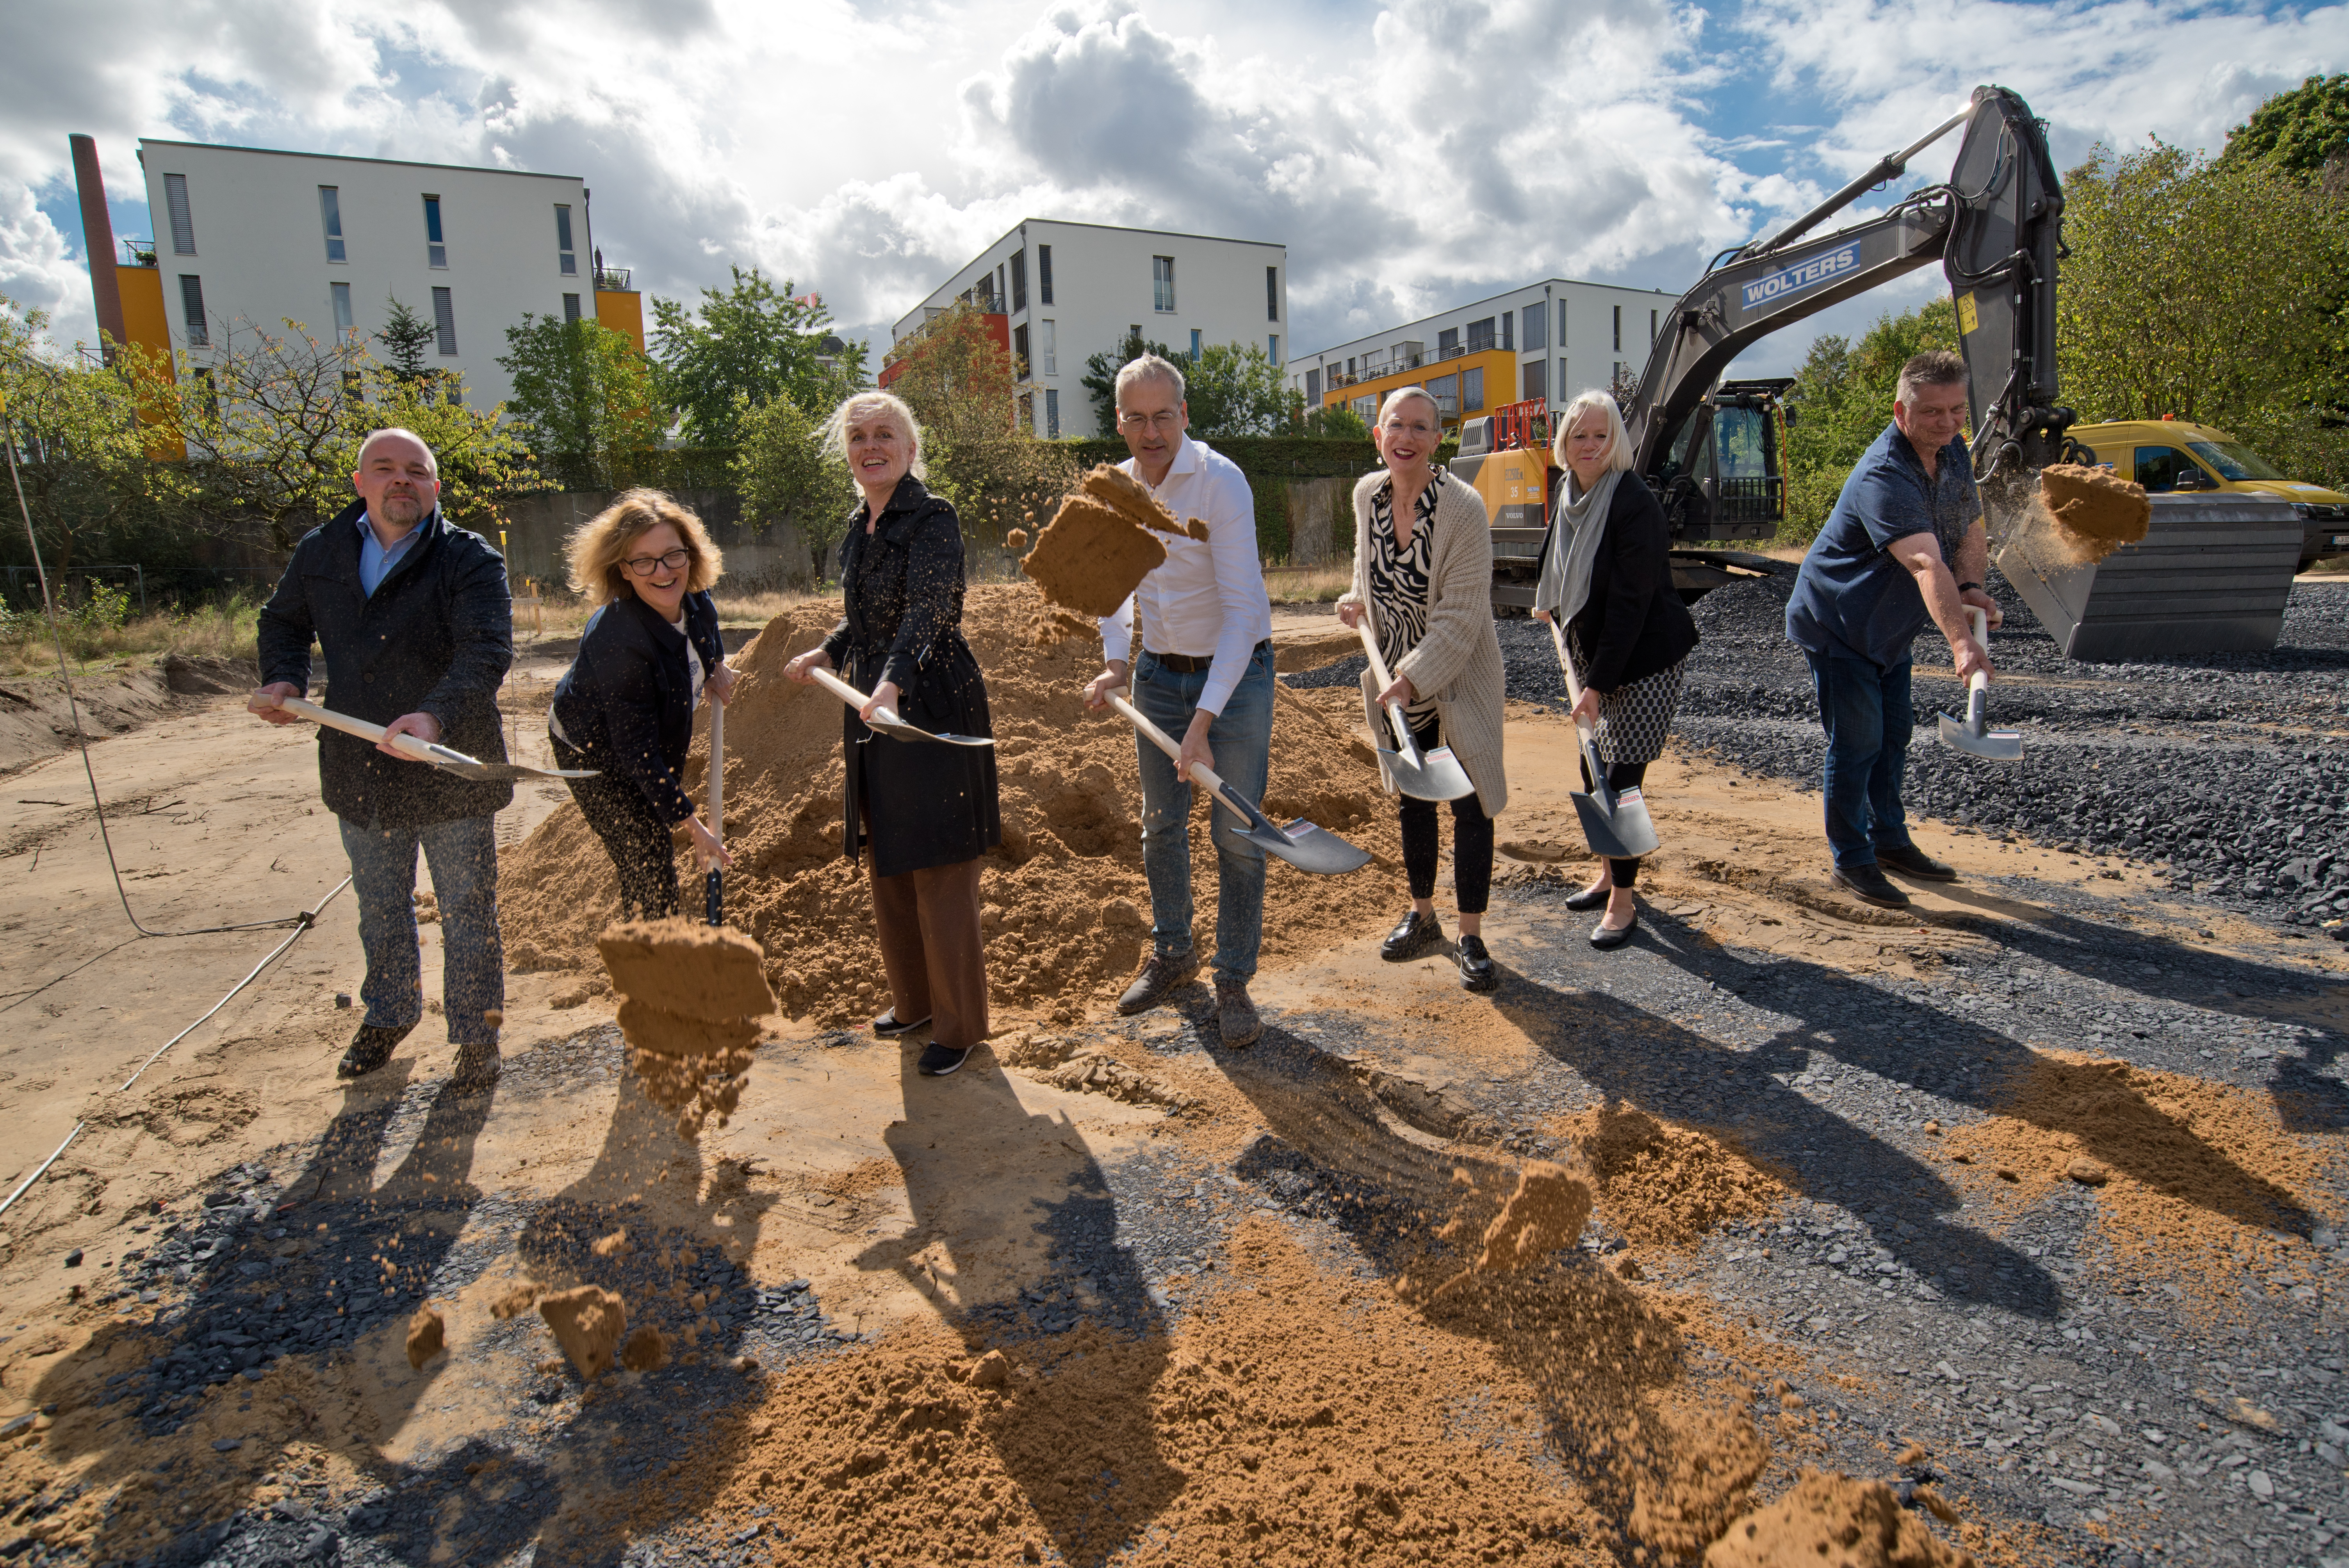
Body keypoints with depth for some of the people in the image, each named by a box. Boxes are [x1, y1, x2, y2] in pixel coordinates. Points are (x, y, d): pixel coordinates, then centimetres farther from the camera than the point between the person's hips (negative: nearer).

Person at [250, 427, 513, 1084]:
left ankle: (476, 1034, 25)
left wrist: (437, 716, -45)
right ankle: (388, 1017, 43)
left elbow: (486, 653, -29)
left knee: (468, 913, 7)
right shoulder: (319, 553, 2)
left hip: (451, 771, -4)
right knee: (380, 910, 22)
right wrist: (283, 681, 0)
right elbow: (283, 622, 20)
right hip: (360, 772, 5)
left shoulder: (470, 560, -14)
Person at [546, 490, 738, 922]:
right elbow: (638, 754, -35)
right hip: (595, 757, -8)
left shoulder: (693, 598, -19)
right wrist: (693, 825, -33)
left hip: (661, 737, 8)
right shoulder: (618, 642, -39)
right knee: (649, 875, -8)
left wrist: (716, 665, 3)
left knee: (654, 859, 22)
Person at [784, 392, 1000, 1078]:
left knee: (940, 873, -1)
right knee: (888, 867, 17)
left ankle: (958, 1024, 15)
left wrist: (894, 681, -45)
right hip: (873, 704, 9)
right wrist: (827, 653, 18)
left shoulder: (933, 519, -13)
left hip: (933, 705, -9)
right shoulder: (859, 527, 13)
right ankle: (913, 1001, 34)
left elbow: (926, 610, -31)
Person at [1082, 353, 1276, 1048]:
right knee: (1160, 825, 15)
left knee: (1237, 837, -2)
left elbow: (1243, 608, -26)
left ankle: (1233, 981, 14)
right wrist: (1116, 662, -3)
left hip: (1234, 672, -5)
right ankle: (1172, 952, 34)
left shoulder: (1221, 483, -21)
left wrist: (1205, 719, -31)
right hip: (1158, 672, 6)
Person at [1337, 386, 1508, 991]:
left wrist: (1412, 679, -26)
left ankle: (1470, 939, 13)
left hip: (1460, 676, -5)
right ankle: (1421, 916, 33)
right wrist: (1358, 601, 0)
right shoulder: (1368, 494, -4)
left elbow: (1461, 614, -23)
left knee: (1469, 803, 0)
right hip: (1397, 675, 5)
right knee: (1412, 799, 15)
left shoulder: (1463, 506, -22)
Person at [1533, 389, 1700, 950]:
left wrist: (1599, 684, -23)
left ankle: (1623, 902, 9)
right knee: (1594, 769, 13)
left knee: (1623, 779, -4)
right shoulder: (1570, 491, 1)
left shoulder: (1635, 505, -22)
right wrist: (1550, 604, 37)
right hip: (1592, 655, 8)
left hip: (1645, 660, -7)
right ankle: (1608, 873, 31)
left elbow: (1630, 604, -23)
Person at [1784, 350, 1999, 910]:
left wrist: (1970, 589, -14)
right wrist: (1960, 642, -54)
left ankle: (1890, 840, 32)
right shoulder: (1884, 478, -31)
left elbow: (1971, 533, 7)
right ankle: (1850, 862, 8)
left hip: (1889, 629, 9)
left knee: (1894, 735, 17)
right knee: (1857, 743, -5)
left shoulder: (1954, 453, 0)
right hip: (1836, 627, -9)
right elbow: (1926, 564, -44)